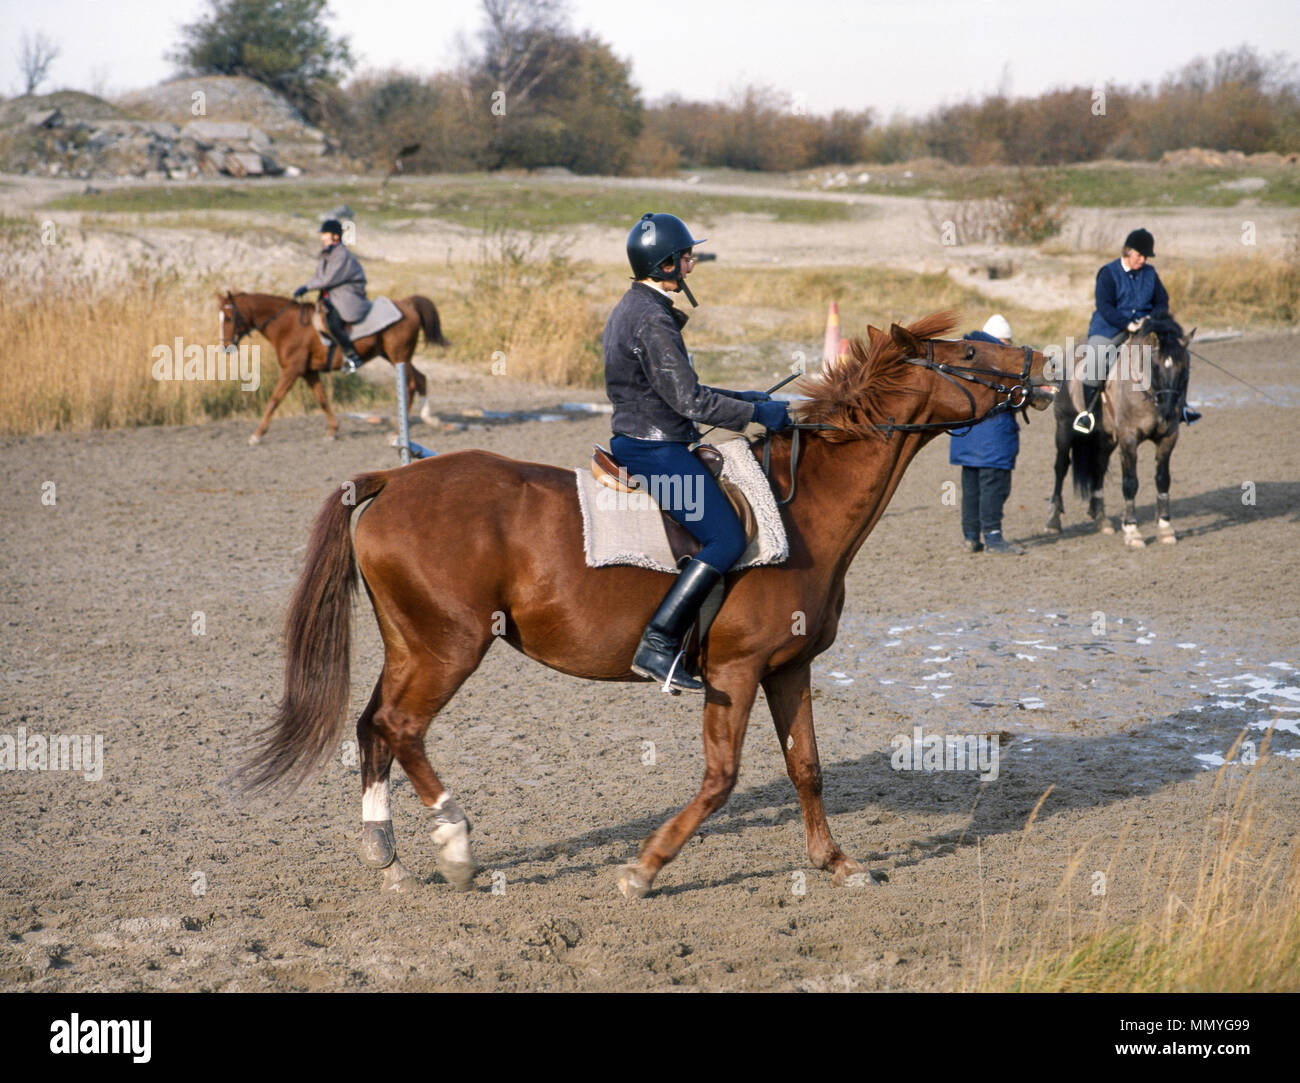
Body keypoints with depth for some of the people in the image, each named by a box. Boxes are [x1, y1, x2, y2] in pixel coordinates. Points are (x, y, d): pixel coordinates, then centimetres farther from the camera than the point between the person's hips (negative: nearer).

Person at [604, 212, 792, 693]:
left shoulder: (632, 309, 15)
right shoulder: (653, 320, -18)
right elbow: (690, 401, -20)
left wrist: (741, 399, 18)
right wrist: (755, 412, -10)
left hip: (635, 442, 11)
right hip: (656, 450, -11)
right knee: (726, 537, -15)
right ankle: (658, 645, -21)